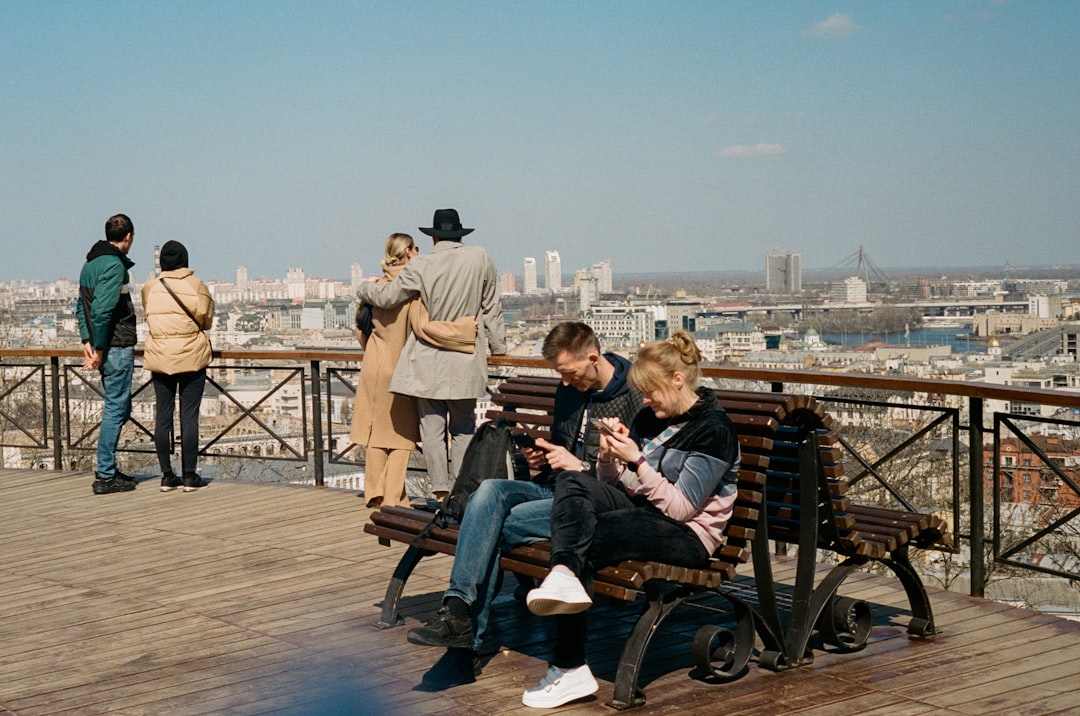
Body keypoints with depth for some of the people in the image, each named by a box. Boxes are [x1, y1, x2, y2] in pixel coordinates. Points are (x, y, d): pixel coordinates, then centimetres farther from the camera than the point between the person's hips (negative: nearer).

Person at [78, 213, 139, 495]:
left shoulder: (91, 263, 15)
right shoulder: (115, 265, -15)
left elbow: (82, 306, 15)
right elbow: (102, 310, -21)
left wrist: (87, 341, 9)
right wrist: (99, 349, -15)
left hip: (105, 347, 9)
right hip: (118, 347, -9)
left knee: (120, 407, 18)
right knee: (116, 410, -4)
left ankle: (107, 468, 24)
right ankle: (105, 476, -1)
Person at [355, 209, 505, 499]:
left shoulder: (421, 266, -7)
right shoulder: (480, 259, 0)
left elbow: (387, 296, -1)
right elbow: (491, 308, 7)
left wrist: (363, 288, 20)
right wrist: (497, 345, 18)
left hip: (428, 362, -2)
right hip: (466, 363, 2)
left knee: (432, 427, 3)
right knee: (463, 428, 9)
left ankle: (441, 492, 2)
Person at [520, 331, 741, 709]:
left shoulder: (714, 429, -10)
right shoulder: (650, 418, 12)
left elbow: (680, 508, -16)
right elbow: (614, 483, 14)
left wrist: (637, 461, -21)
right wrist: (609, 455, -6)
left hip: (688, 536, -7)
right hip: (642, 511, 7)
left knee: (594, 534, -31)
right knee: (572, 485, -19)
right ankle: (565, 574, -45)